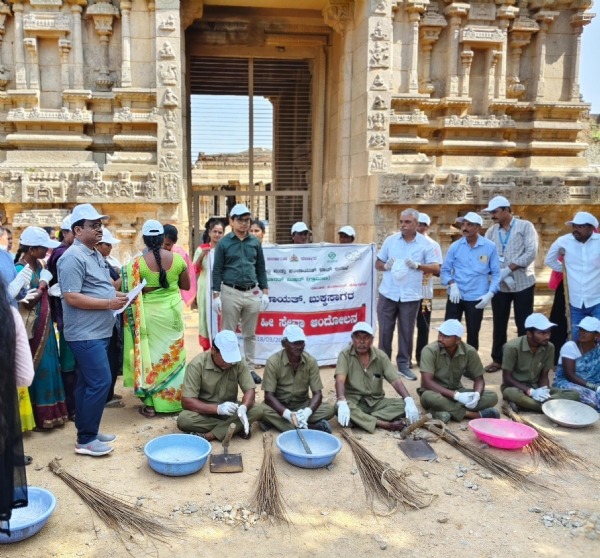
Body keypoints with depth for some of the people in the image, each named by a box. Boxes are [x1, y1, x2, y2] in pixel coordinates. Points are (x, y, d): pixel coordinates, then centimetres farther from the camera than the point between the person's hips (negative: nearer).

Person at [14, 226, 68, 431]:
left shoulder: (38, 264, 7)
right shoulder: (20, 270, -19)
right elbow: (28, 302, -21)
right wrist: (44, 282, -14)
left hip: (44, 323, 9)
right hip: (32, 326, -9)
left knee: (48, 365, 14)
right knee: (38, 368, 0)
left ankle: (50, 412, 25)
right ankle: (40, 416, 12)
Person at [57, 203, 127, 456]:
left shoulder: (95, 254, 15)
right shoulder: (73, 257, -16)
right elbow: (71, 297, -23)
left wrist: (116, 296, 5)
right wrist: (109, 303, -21)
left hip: (99, 331, 10)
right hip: (85, 334, -10)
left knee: (88, 383, 15)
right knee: (100, 382, -9)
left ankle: (87, 432, 25)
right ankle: (85, 440, 2)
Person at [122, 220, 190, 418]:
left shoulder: (137, 263, -10)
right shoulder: (177, 258, -5)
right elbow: (186, 286, 6)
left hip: (148, 314, -2)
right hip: (172, 311, 2)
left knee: (151, 354, 8)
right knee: (173, 354, 13)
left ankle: (150, 404, 13)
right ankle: (175, 400, 22)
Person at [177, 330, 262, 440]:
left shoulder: (239, 362, -12)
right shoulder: (197, 365, -20)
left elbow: (250, 390, -11)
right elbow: (187, 401, -24)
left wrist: (243, 408, -35)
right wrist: (218, 408, -37)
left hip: (230, 411, 2)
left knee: (257, 410, -25)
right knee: (183, 419, -33)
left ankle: (208, 436, -26)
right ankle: (236, 428, -21)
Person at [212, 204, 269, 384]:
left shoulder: (255, 242, 7)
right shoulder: (223, 243, -1)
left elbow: (261, 269, 11)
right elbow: (217, 270, -2)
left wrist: (265, 292, 5)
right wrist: (216, 295, -7)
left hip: (252, 293, 3)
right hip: (231, 293, -3)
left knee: (250, 334, 11)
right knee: (228, 334, 5)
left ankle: (250, 368, 20)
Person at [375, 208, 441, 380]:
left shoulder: (425, 244, 0)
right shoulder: (390, 240, 5)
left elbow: (436, 268, -3)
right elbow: (377, 264, 10)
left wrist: (417, 265, -17)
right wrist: (386, 266, -13)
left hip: (411, 296, -1)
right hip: (388, 294, 1)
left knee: (407, 332, 7)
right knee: (385, 330, 6)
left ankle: (404, 364, 19)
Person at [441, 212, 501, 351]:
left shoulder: (490, 247, -3)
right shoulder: (455, 246, 0)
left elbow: (496, 273, 0)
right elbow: (445, 269, 5)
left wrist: (490, 293, -11)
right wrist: (452, 285, -13)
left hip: (476, 298, -1)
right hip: (455, 296, 1)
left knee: (473, 333, 11)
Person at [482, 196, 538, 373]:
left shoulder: (525, 226, -2)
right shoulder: (491, 231, 8)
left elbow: (531, 253, -12)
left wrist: (508, 269, -18)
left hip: (522, 283, -3)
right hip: (499, 284, 3)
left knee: (523, 324, 4)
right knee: (499, 323, 9)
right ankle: (498, 359, 20)